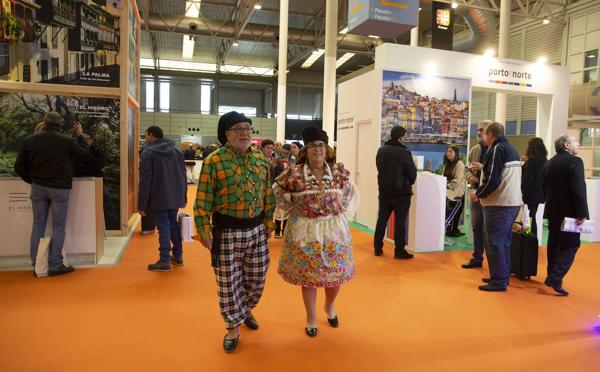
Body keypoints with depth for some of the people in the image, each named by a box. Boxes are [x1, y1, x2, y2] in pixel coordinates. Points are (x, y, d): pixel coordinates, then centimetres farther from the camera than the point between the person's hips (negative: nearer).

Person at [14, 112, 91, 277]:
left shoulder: (31, 140, 1)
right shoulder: (67, 141, -10)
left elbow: (19, 167, 3)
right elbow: (86, 156, 3)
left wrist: (32, 180, 17)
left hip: (38, 188, 4)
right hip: (60, 188, -4)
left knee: (38, 224, 11)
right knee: (58, 226, 3)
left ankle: (37, 265, 15)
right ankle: (55, 266, 4)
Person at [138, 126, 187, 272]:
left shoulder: (148, 153, -10)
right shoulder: (177, 151, 9)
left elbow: (145, 181, -13)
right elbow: (183, 176, 13)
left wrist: (142, 205, -9)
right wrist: (183, 198, 18)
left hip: (159, 199, -6)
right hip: (175, 197, 6)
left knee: (163, 227, -1)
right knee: (173, 224, 17)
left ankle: (164, 261, 5)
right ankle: (178, 255, 25)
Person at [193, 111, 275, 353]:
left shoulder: (260, 159, 4)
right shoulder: (214, 160, -10)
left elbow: (268, 195, 11)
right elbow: (203, 200, -9)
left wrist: (268, 222, 11)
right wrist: (204, 231, -11)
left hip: (256, 229, 4)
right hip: (227, 232, -4)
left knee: (257, 278, 16)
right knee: (228, 282, 7)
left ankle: (246, 309, 46)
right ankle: (233, 327, 28)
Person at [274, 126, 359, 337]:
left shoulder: (339, 172, -2)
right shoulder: (294, 173, -8)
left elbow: (352, 194, 12)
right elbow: (276, 191, 4)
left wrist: (341, 209, 1)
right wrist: (292, 208, -3)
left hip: (334, 230, 2)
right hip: (305, 231, -2)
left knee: (336, 273, 11)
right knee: (308, 275, 7)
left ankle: (330, 306, 42)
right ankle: (311, 318, 29)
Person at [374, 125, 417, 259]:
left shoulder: (381, 150, 3)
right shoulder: (404, 152, -16)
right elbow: (412, 173, -8)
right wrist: (409, 184, 12)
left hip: (384, 191, 6)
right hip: (401, 192, -6)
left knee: (382, 219, 12)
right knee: (400, 221, 2)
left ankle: (377, 248, 18)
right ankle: (399, 251, 6)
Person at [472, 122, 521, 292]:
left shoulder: (496, 149, -12)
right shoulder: (512, 149, 16)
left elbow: (493, 179, -19)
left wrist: (478, 193, -6)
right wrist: (483, 168, 19)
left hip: (499, 204, -9)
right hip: (513, 202, 9)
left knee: (494, 243, -2)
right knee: (504, 242, 16)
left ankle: (498, 282, 3)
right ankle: (502, 276, 25)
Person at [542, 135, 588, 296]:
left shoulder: (549, 163, 10)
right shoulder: (575, 161, -13)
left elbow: (544, 187, 14)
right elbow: (579, 190, -19)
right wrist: (582, 213, -18)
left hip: (552, 211, 7)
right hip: (568, 212, -7)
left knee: (554, 244, 14)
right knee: (571, 245, -3)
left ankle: (551, 276, 20)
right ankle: (555, 279, -12)